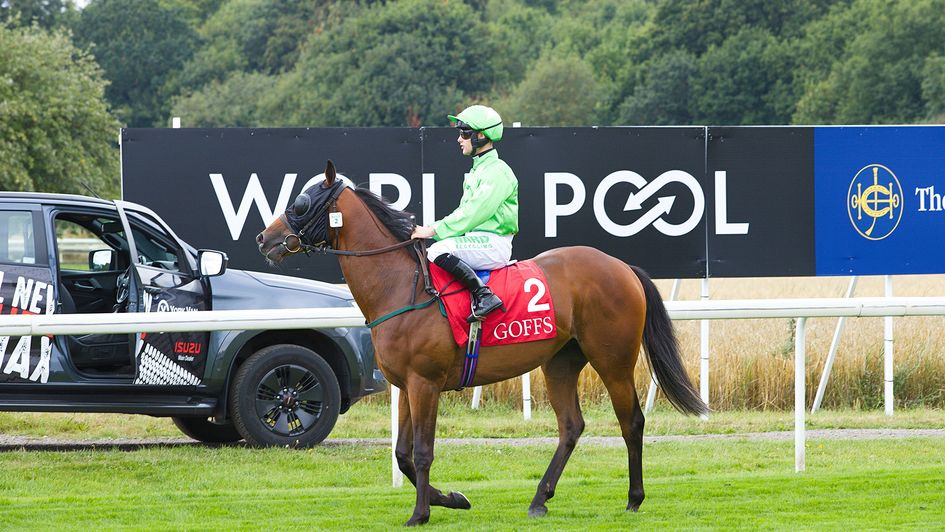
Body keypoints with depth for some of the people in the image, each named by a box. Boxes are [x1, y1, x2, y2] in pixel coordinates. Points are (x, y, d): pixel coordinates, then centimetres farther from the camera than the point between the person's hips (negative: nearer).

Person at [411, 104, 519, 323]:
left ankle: (483, 295, -29)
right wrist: (432, 229, 6)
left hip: (493, 245, -10)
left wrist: (433, 230, -18)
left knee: (439, 251, -30)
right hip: (477, 242, 10)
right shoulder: (478, 170, 20)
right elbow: (464, 212, 21)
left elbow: (473, 213, -19)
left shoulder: (498, 172, -12)